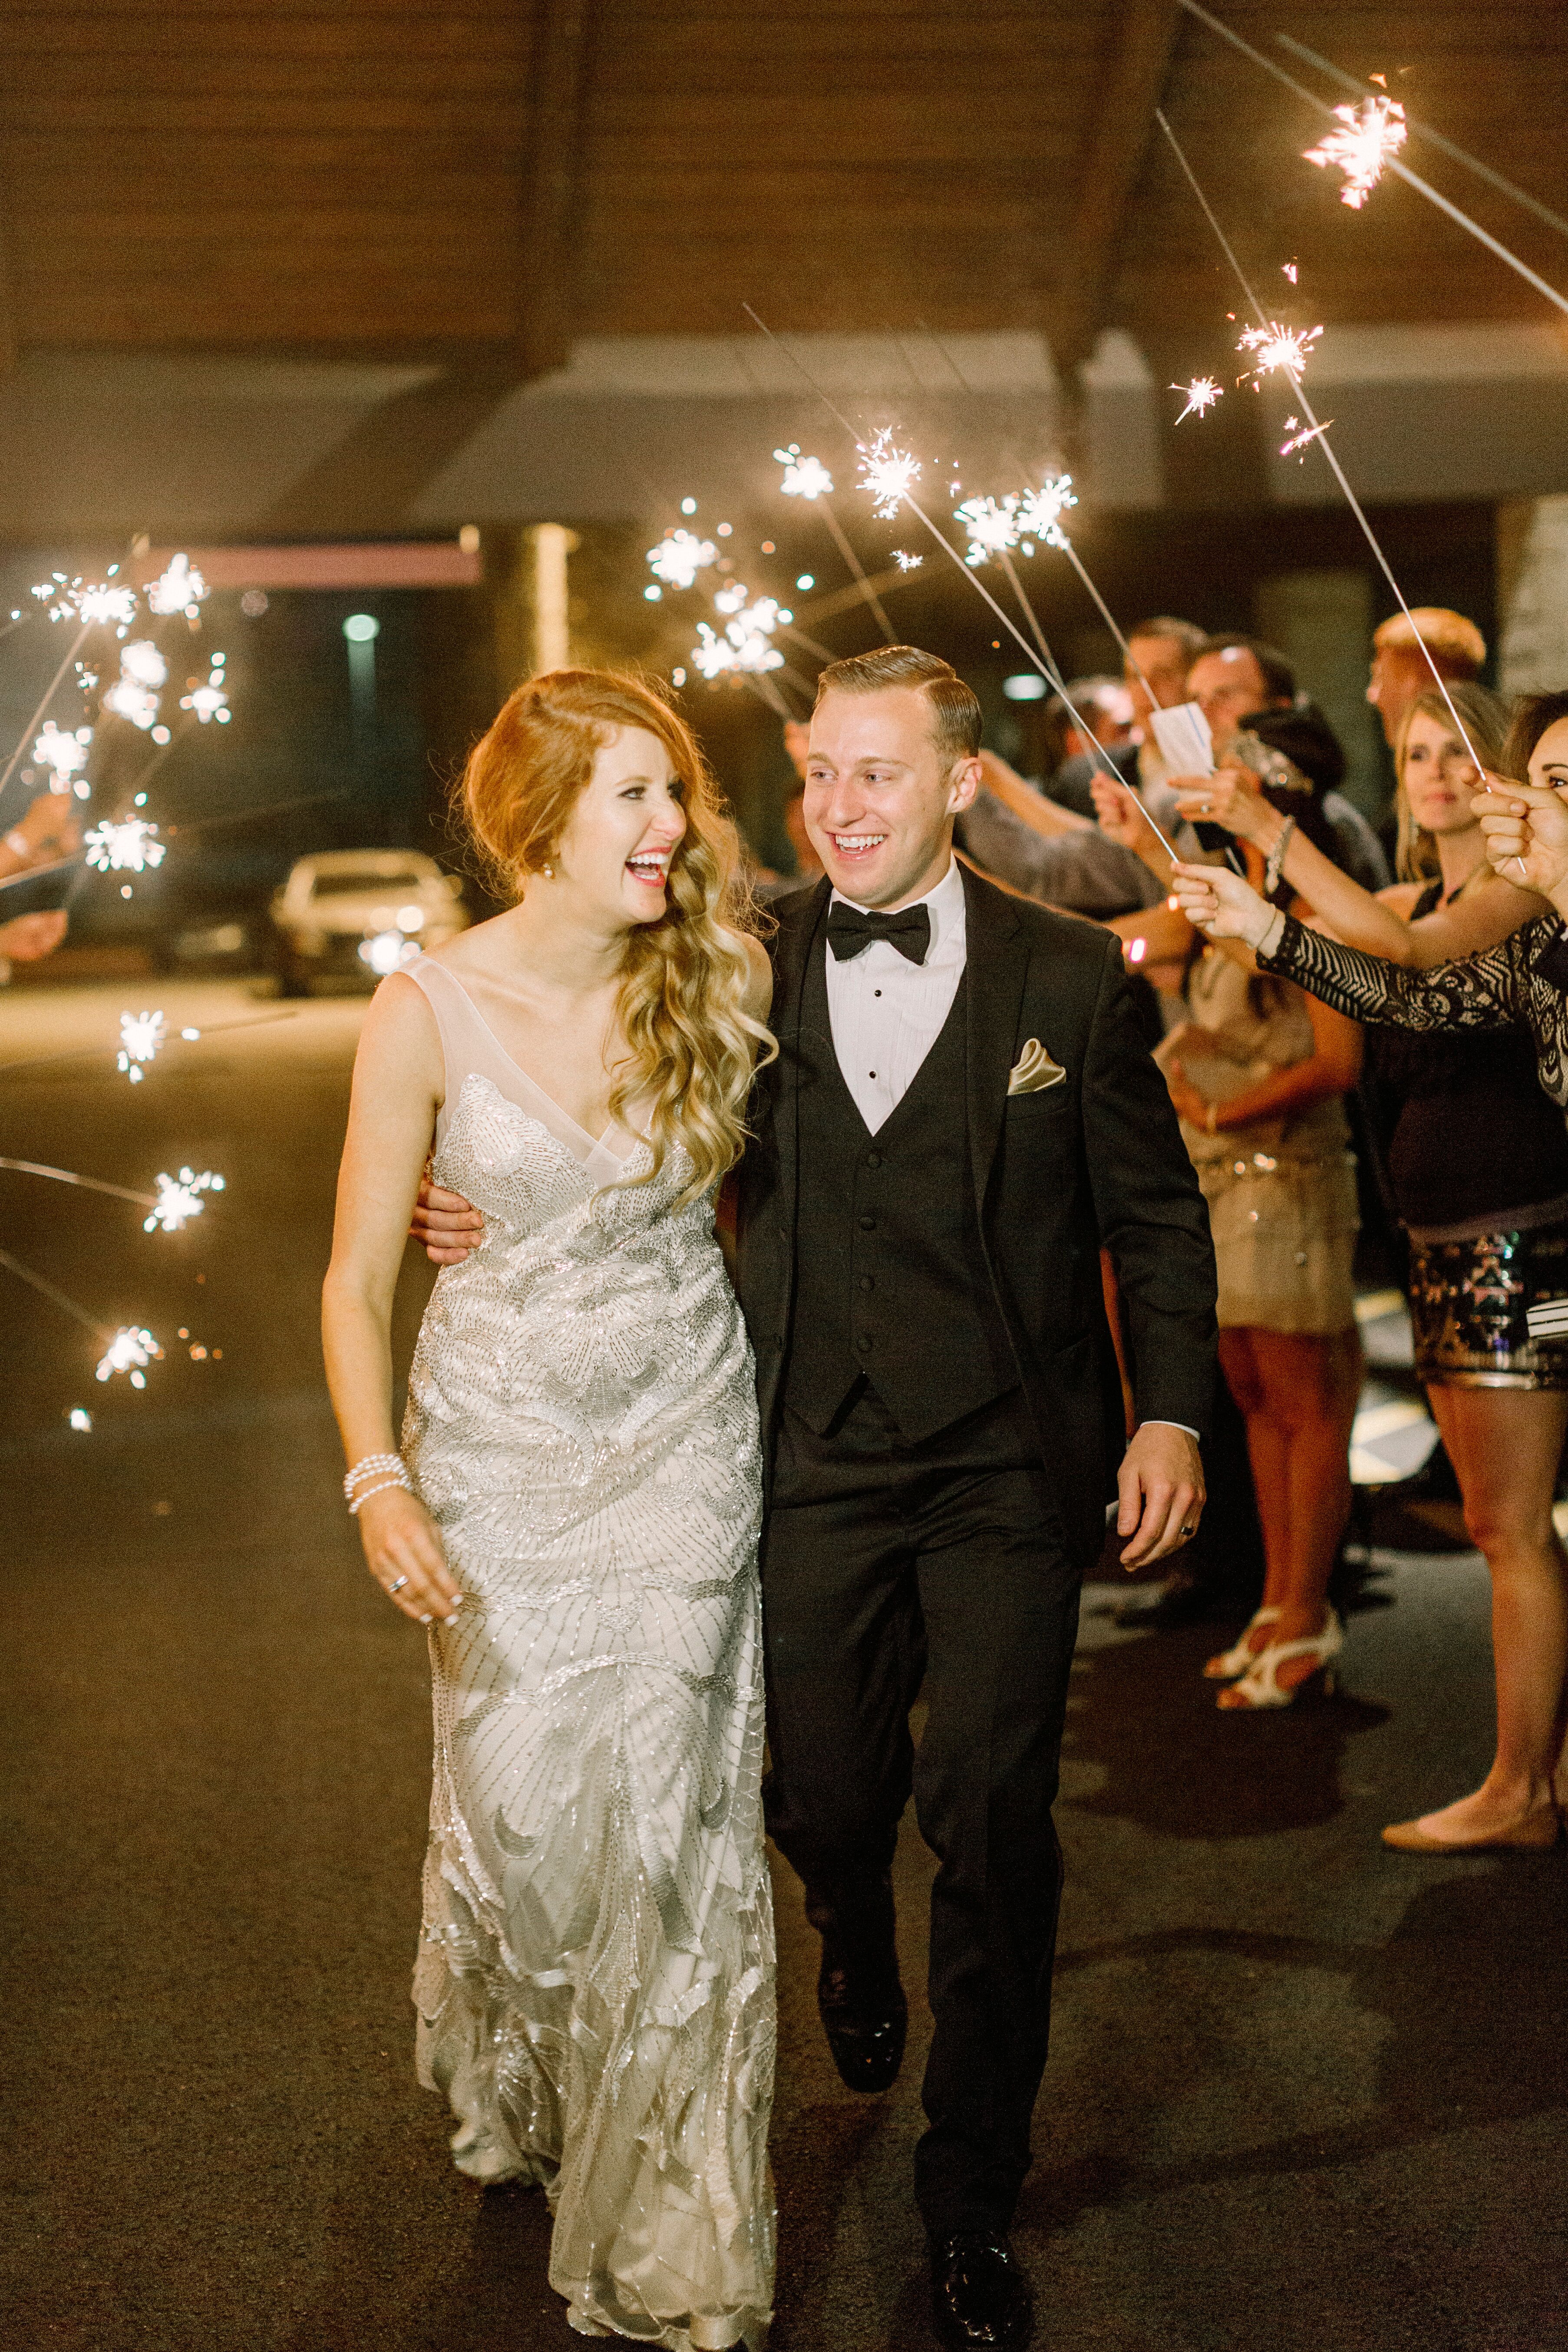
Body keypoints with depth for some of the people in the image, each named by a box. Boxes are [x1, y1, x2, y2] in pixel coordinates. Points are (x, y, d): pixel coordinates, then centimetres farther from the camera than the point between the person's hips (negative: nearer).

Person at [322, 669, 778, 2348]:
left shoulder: (713, 980, -4)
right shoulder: (429, 1013, -11)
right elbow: (357, 1281, -7)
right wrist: (379, 1483, -16)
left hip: (685, 1433, 1)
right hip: (502, 1443, -1)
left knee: (670, 1815, 1)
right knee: (520, 1799, 9)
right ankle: (509, 2096, 44)